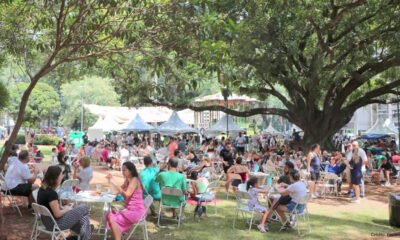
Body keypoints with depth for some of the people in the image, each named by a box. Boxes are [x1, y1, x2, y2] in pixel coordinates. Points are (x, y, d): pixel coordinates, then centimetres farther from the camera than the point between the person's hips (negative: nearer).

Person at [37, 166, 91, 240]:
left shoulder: (42, 189, 2)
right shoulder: (51, 193, -27)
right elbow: (57, 214, -23)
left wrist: (64, 208, 4)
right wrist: (66, 209, -5)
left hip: (47, 221, 9)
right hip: (55, 223, -9)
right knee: (84, 208, 1)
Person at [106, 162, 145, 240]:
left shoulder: (134, 180, -14)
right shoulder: (127, 181, 13)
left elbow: (127, 195, -23)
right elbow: (117, 192, 14)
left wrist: (115, 184, -24)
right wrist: (111, 181, 6)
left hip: (136, 211, -9)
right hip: (130, 209, 9)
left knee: (112, 219, -16)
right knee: (110, 216, -1)